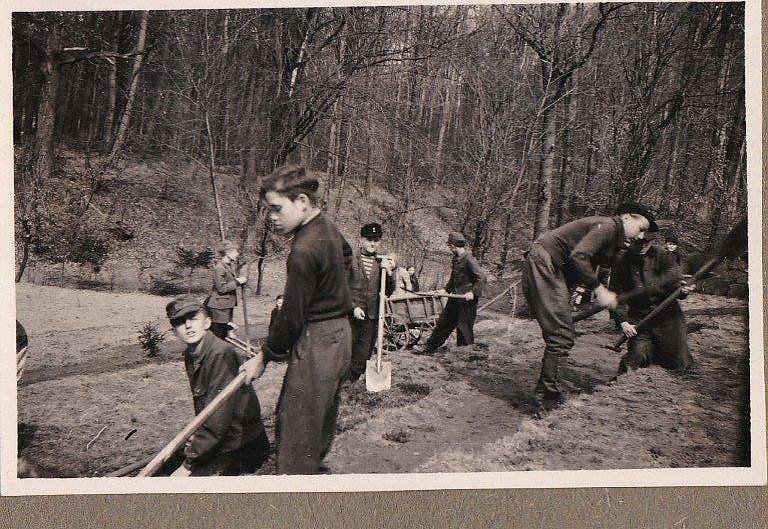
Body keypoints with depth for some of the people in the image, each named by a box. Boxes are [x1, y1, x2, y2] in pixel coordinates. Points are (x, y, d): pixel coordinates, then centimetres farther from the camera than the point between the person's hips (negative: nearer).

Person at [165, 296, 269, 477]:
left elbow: (218, 417, -25)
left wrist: (188, 465, -20)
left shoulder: (221, 354, -23)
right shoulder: (190, 355, 5)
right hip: (222, 441, 9)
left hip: (242, 448, -9)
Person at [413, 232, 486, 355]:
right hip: (454, 298, 9)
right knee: (443, 323, 14)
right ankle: (428, 347, 22)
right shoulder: (455, 259, 12)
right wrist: (446, 289, 18)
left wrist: (473, 292, -28)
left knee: (464, 328, -1)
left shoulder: (469, 260, -16)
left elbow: (482, 278, -21)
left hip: (466, 300, -9)